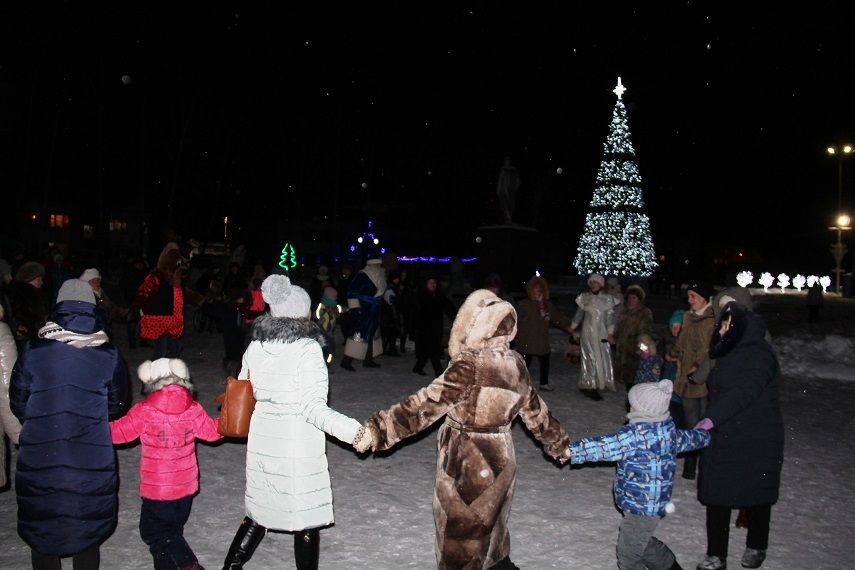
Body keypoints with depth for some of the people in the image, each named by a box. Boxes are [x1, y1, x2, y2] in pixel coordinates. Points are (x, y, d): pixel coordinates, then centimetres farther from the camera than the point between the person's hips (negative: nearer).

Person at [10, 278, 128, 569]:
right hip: (92, 465, 0)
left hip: (39, 461, 0)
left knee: (41, 533, 18)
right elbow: (117, 403, 3)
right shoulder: (109, 354, -7)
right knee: (88, 533, 17)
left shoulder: (33, 351, -8)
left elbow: (17, 402, 1)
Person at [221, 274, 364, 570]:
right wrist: (351, 430, -25)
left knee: (260, 508, 22)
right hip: (298, 446, -6)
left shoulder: (255, 346, 2)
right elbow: (313, 407, -20)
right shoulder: (308, 349, -15)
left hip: (262, 442, 6)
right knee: (306, 516, 10)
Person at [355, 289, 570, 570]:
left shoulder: (469, 365, -23)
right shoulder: (515, 362, -3)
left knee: (459, 538, 11)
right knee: (490, 519, 29)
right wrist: (559, 443, 23)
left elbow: (428, 403, -29)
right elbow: (534, 408, 8)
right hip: (501, 458, 7)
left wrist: (377, 428, -31)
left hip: (466, 464, -7)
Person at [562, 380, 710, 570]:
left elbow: (606, 446, -29)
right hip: (657, 503, 9)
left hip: (640, 506, -9)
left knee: (629, 551, 4)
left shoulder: (636, 434, -24)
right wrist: (704, 435, 44)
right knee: (642, 541, 27)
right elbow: (689, 438, 22)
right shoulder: (669, 430, 3)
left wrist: (572, 451, -26)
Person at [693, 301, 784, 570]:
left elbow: (744, 392, -31)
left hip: (755, 442, -8)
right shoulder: (731, 354, 12)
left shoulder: (759, 355, -17)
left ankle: (756, 548, 32)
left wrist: (713, 417, -39)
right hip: (723, 438, 8)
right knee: (717, 497, 6)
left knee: (757, 497, 10)